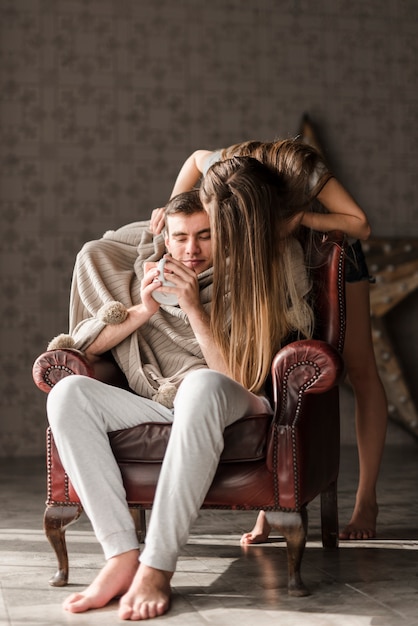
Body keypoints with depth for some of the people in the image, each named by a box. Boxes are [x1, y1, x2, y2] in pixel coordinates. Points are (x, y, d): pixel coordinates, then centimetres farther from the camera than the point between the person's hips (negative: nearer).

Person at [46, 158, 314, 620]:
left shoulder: (244, 284, 5)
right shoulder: (146, 277, 16)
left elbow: (238, 379, -7)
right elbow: (82, 343, 9)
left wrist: (193, 308, -15)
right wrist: (143, 311, -6)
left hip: (229, 408, -4)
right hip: (155, 405, 4)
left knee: (203, 384, -42)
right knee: (67, 392, -25)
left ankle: (157, 566, -41)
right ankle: (121, 555, -33)